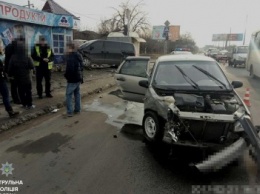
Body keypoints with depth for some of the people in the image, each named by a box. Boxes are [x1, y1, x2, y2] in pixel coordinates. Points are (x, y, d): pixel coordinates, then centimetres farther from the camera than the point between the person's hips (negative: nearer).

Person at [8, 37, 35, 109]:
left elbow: (10, 68, -5)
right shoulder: (27, 57, -18)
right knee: (28, 91, 8)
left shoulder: (13, 57, -11)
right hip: (26, 77, -2)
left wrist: (10, 75, 10)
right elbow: (32, 67, -11)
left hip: (18, 78, 2)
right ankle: (29, 104, 12)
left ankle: (24, 104, 23)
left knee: (21, 91, 14)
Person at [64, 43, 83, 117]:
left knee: (69, 95, -1)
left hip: (72, 79, -9)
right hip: (78, 78, 9)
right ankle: (77, 109, 23)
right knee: (77, 94, 16)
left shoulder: (69, 57, -18)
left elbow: (69, 69, -23)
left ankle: (69, 112, -1)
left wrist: (66, 75, -6)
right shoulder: (78, 55, 11)